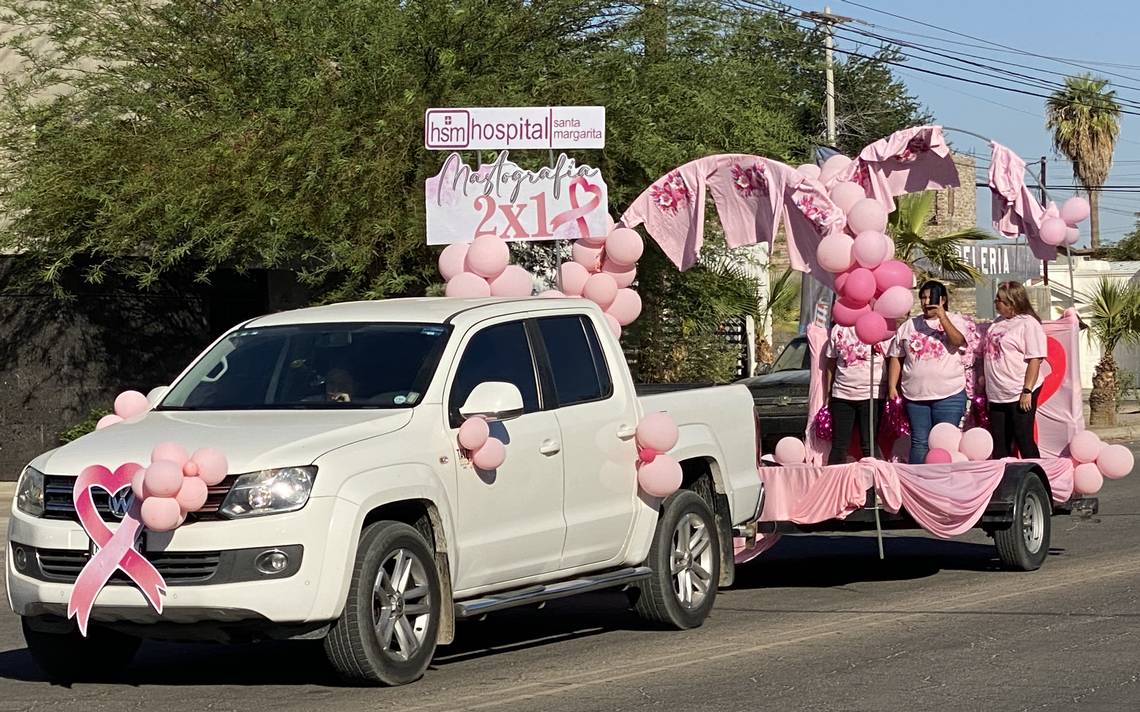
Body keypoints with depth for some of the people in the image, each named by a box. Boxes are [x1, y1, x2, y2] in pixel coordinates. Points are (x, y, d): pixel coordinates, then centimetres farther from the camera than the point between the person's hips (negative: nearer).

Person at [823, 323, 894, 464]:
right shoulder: (838, 330, 9)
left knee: (869, 446, -3)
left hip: (872, 395, -3)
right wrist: (827, 395, 11)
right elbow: (831, 364, 14)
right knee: (839, 445, 3)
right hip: (842, 394, 3)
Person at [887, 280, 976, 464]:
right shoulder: (909, 326, 12)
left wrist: (942, 318, -21)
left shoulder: (955, 321, 5)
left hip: (949, 395, -3)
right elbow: (896, 357, 12)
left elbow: (959, 341, -15)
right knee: (919, 443, 4)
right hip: (915, 395, 3)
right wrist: (892, 386, 4)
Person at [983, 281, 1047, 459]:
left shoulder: (1028, 324, -11)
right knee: (999, 445, 9)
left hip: (1019, 395, -8)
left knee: (1024, 441, -3)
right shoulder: (998, 322, 14)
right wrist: (985, 387, 19)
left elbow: (1035, 359, -16)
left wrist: (1027, 391, -20)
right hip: (996, 395, 8)